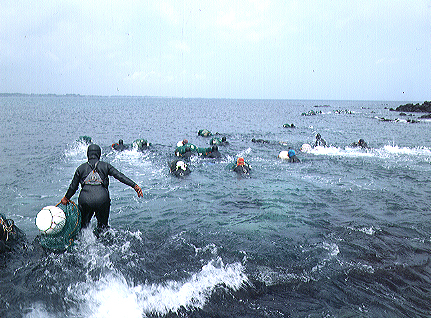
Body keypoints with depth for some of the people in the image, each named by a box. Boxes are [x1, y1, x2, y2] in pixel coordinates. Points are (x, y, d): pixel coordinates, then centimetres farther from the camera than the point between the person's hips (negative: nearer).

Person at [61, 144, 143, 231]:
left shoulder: (81, 168, 12)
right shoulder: (105, 166, 8)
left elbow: (73, 187, 18)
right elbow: (120, 176, -2)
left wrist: (66, 198, 35)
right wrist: (134, 185, -6)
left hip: (85, 201, 1)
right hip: (102, 201, -1)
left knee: (84, 224, 23)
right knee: (102, 225, 19)